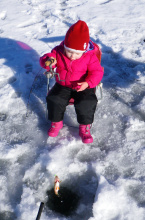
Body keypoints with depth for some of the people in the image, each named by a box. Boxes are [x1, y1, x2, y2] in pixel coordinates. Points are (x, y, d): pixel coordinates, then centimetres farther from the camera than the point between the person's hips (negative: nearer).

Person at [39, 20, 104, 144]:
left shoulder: (90, 56, -12)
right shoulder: (58, 52, -7)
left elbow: (97, 72, -11)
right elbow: (44, 59, -5)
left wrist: (88, 83, -30)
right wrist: (48, 61, -32)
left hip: (83, 87, -2)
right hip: (63, 86, 2)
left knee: (87, 103, -27)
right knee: (53, 99, -20)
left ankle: (85, 127, -1)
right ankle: (57, 122, 8)